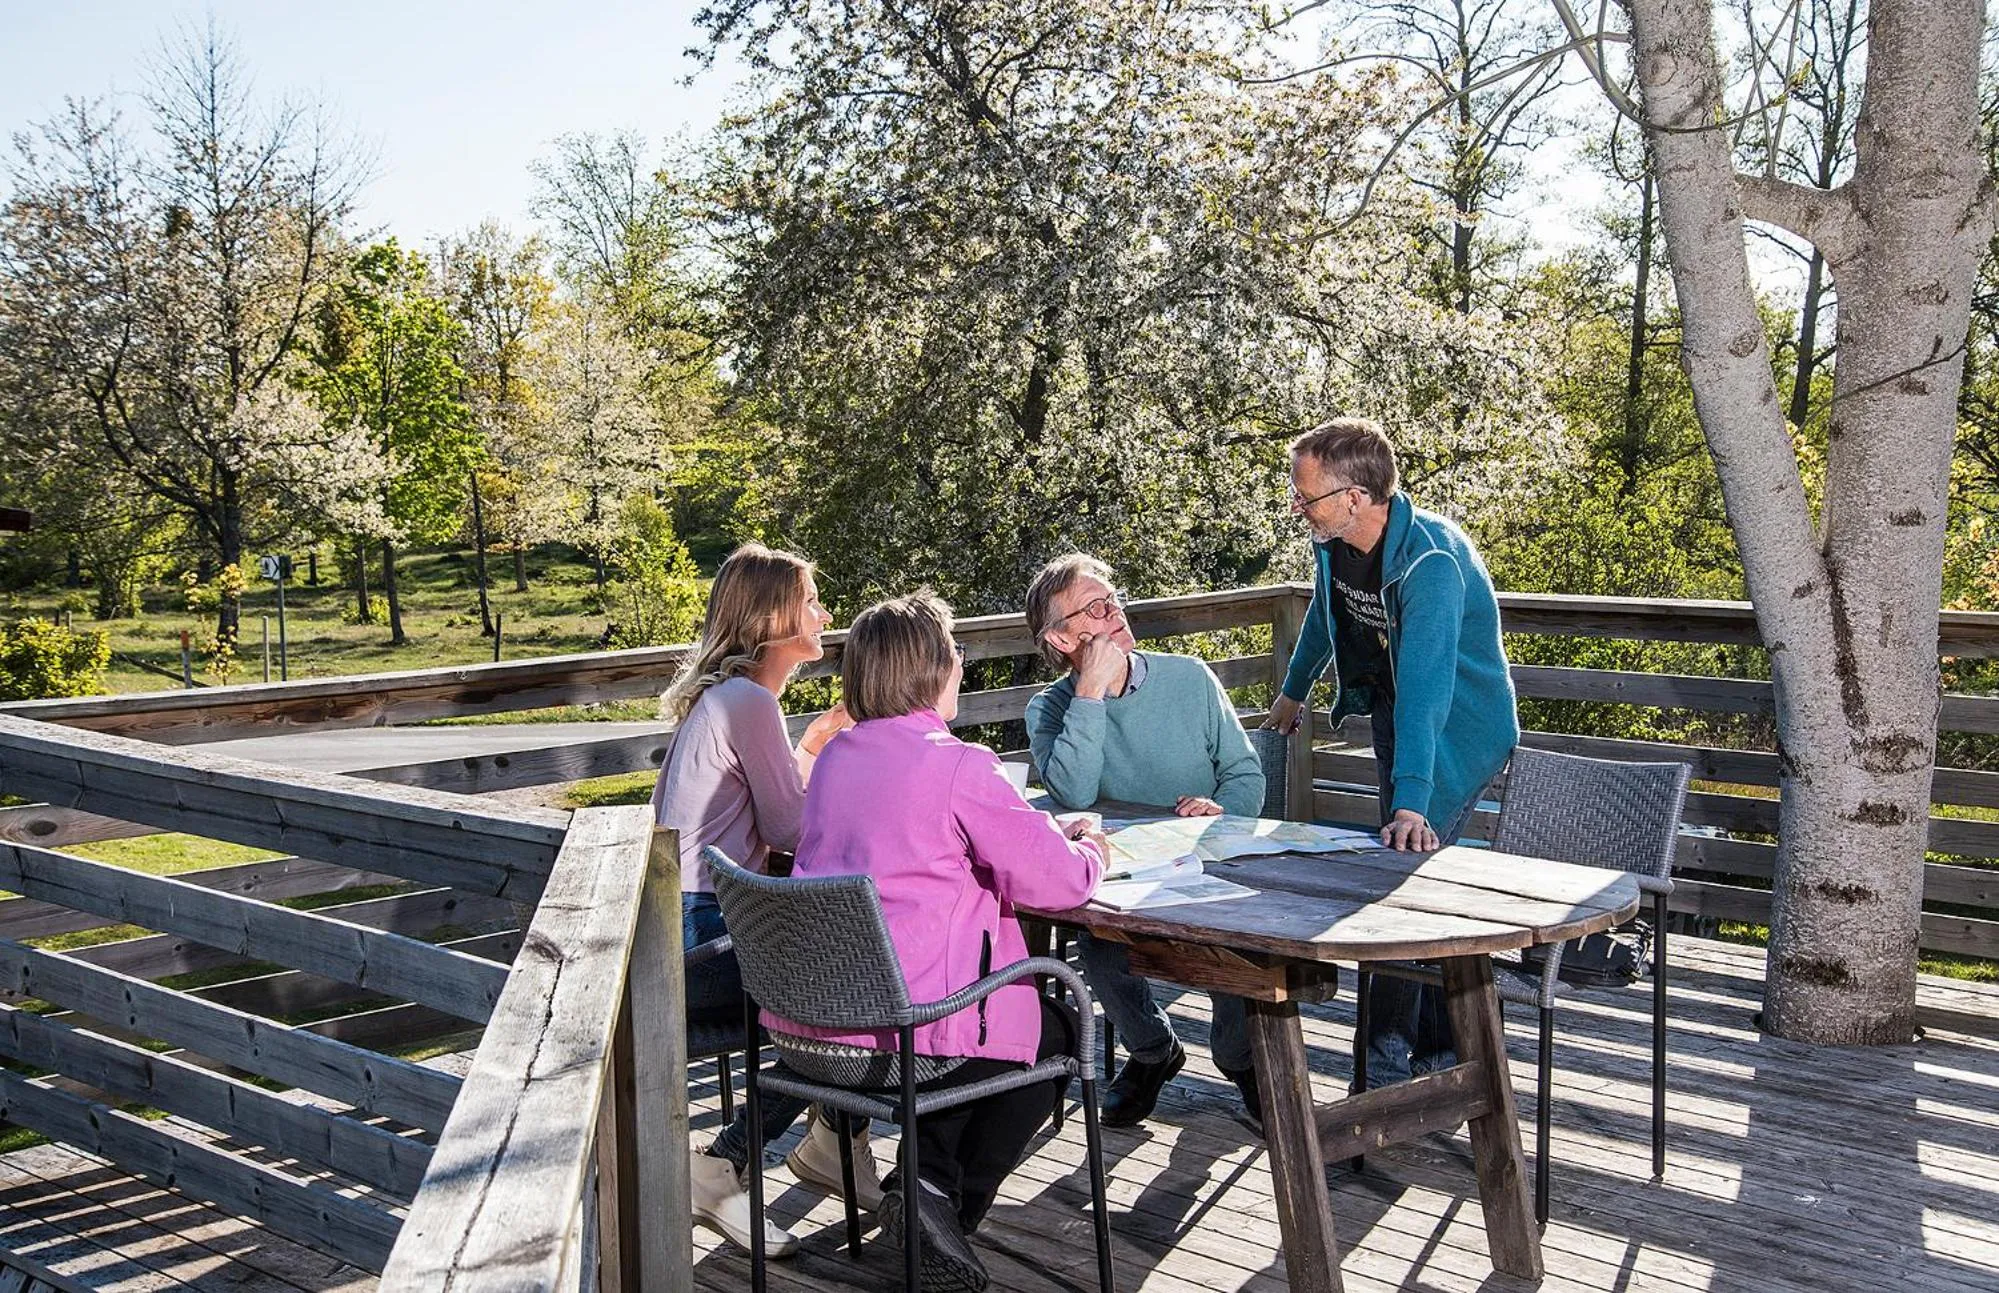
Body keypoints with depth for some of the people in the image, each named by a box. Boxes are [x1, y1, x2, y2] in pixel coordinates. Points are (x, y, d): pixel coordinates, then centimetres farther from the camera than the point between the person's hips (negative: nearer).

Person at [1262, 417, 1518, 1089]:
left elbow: (1425, 685, -41)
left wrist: (1411, 803, -49)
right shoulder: (1332, 543, -7)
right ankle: (1440, 1053, 21)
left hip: (1460, 727, -8)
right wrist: (1291, 694, 30)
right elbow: (1324, 616, 16)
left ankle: (1386, 1067, -3)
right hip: (1394, 714, 8)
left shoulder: (1431, 562, -31)